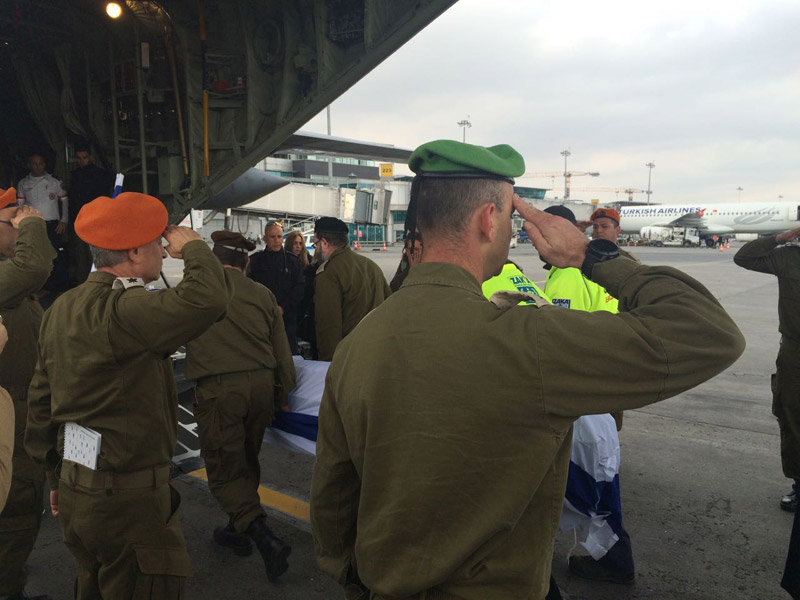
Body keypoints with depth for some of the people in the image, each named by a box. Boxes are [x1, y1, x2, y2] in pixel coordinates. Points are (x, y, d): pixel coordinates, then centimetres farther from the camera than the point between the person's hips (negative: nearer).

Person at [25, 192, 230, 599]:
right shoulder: (121, 309, -23)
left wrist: (56, 475, 22)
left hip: (75, 490, 9)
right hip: (127, 498, -9)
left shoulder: (61, 309, 6)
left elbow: (41, 398, 13)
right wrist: (194, 247, -17)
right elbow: (207, 298, -38)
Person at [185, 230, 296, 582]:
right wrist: (283, 394, 19)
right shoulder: (263, 295, 8)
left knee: (225, 469, 5)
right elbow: (282, 354, 9)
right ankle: (237, 530, 37)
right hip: (262, 385, 4)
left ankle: (265, 539, -8)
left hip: (217, 389, -4)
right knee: (247, 461, 22)